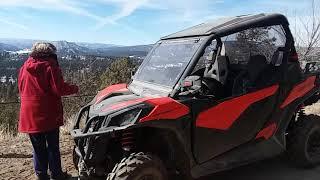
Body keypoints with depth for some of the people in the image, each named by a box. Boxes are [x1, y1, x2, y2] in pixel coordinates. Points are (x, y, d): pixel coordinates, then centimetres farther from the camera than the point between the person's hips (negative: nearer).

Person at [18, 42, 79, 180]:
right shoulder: (50, 66, -11)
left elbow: (21, 88, 15)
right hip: (49, 114, -4)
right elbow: (59, 89, -17)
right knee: (53, 146, 9)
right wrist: (75, 88, -2)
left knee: (38, 148, 15)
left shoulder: (25, 67, 7)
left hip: (29, 115, 5)